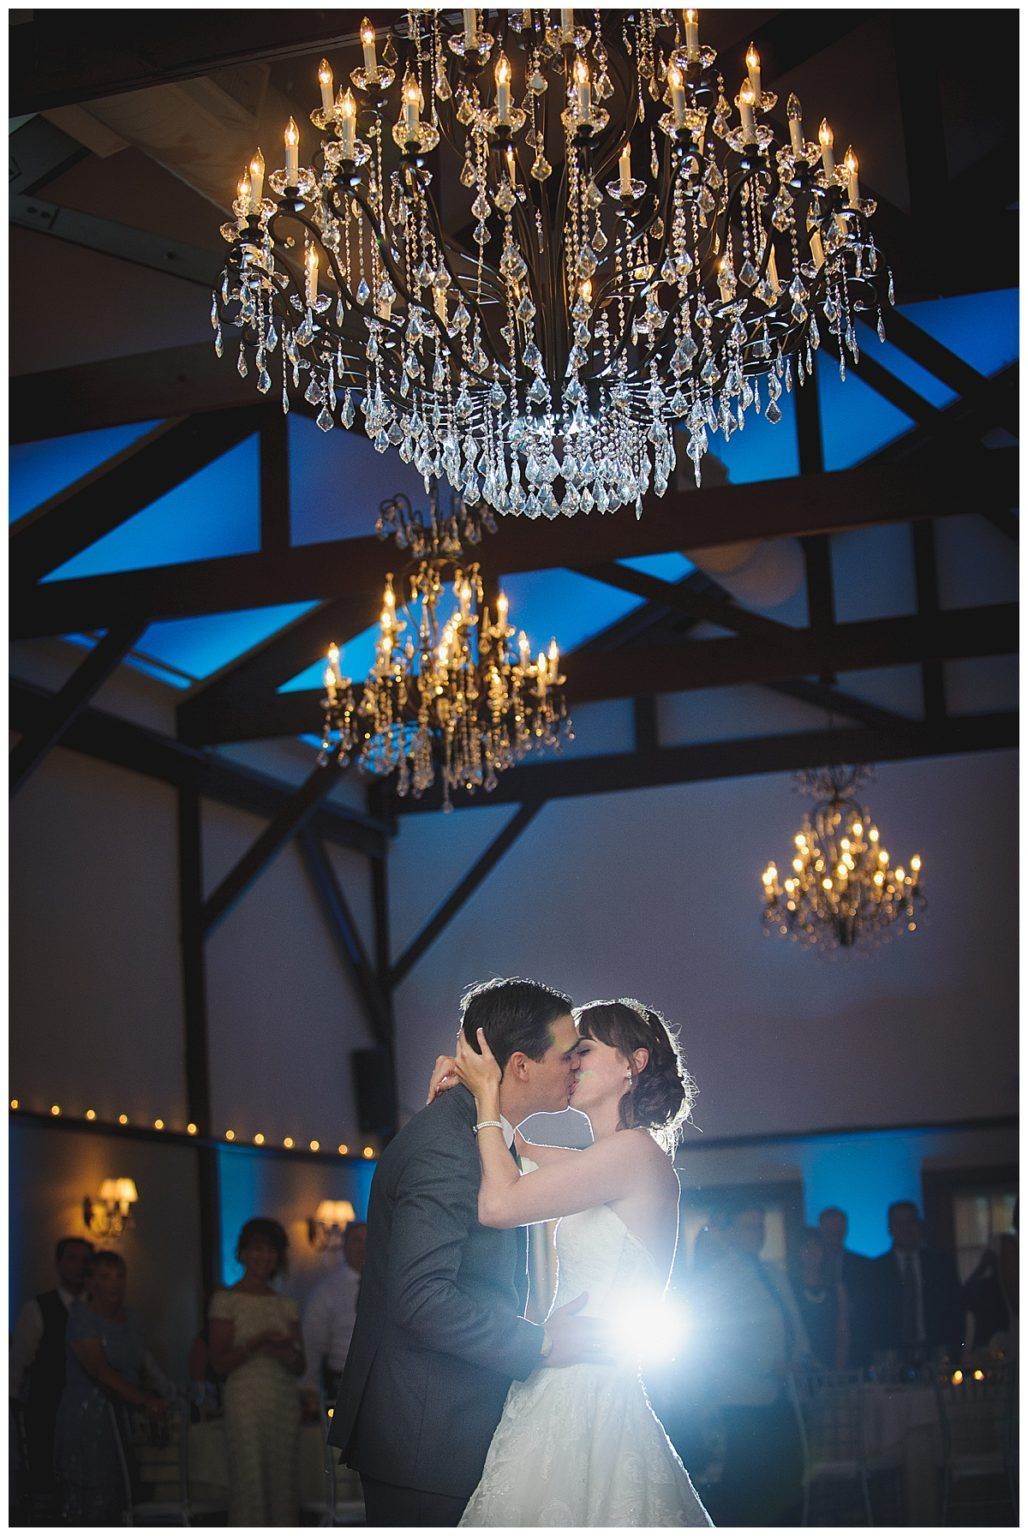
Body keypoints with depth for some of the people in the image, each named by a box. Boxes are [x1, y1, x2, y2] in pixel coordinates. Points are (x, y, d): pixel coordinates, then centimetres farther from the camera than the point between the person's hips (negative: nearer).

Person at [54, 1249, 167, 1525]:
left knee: (114, 1500, 3)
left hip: (122, 1418, 6)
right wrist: (144, 1400, -23)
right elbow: (98, 1369, -18)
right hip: (86, 1416, -6)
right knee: (88, 1501, -8)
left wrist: (156, 1403, -3)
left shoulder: (132, 1319, 13)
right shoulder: (81, 1316, -7)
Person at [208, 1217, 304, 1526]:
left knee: (283, 1484, 0)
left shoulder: (286, 1304, 14)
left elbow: (300, 1367, 13)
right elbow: (219, 1363, -3)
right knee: (250, 1482, -7)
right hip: (246, 1401, -4)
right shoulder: (226, 1300, 2)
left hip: (285, 1403, 4)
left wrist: (286, 1353, -8)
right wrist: (257, 1342, -15)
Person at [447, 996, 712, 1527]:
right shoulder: (606, 1163, 16)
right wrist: (468, 1078, 14)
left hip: (585, 1399, -9)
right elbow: (518, 1146, 32)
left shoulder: (637, 1150, -13)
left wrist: (488, 1093, -5)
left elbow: (498, 1205, -16)